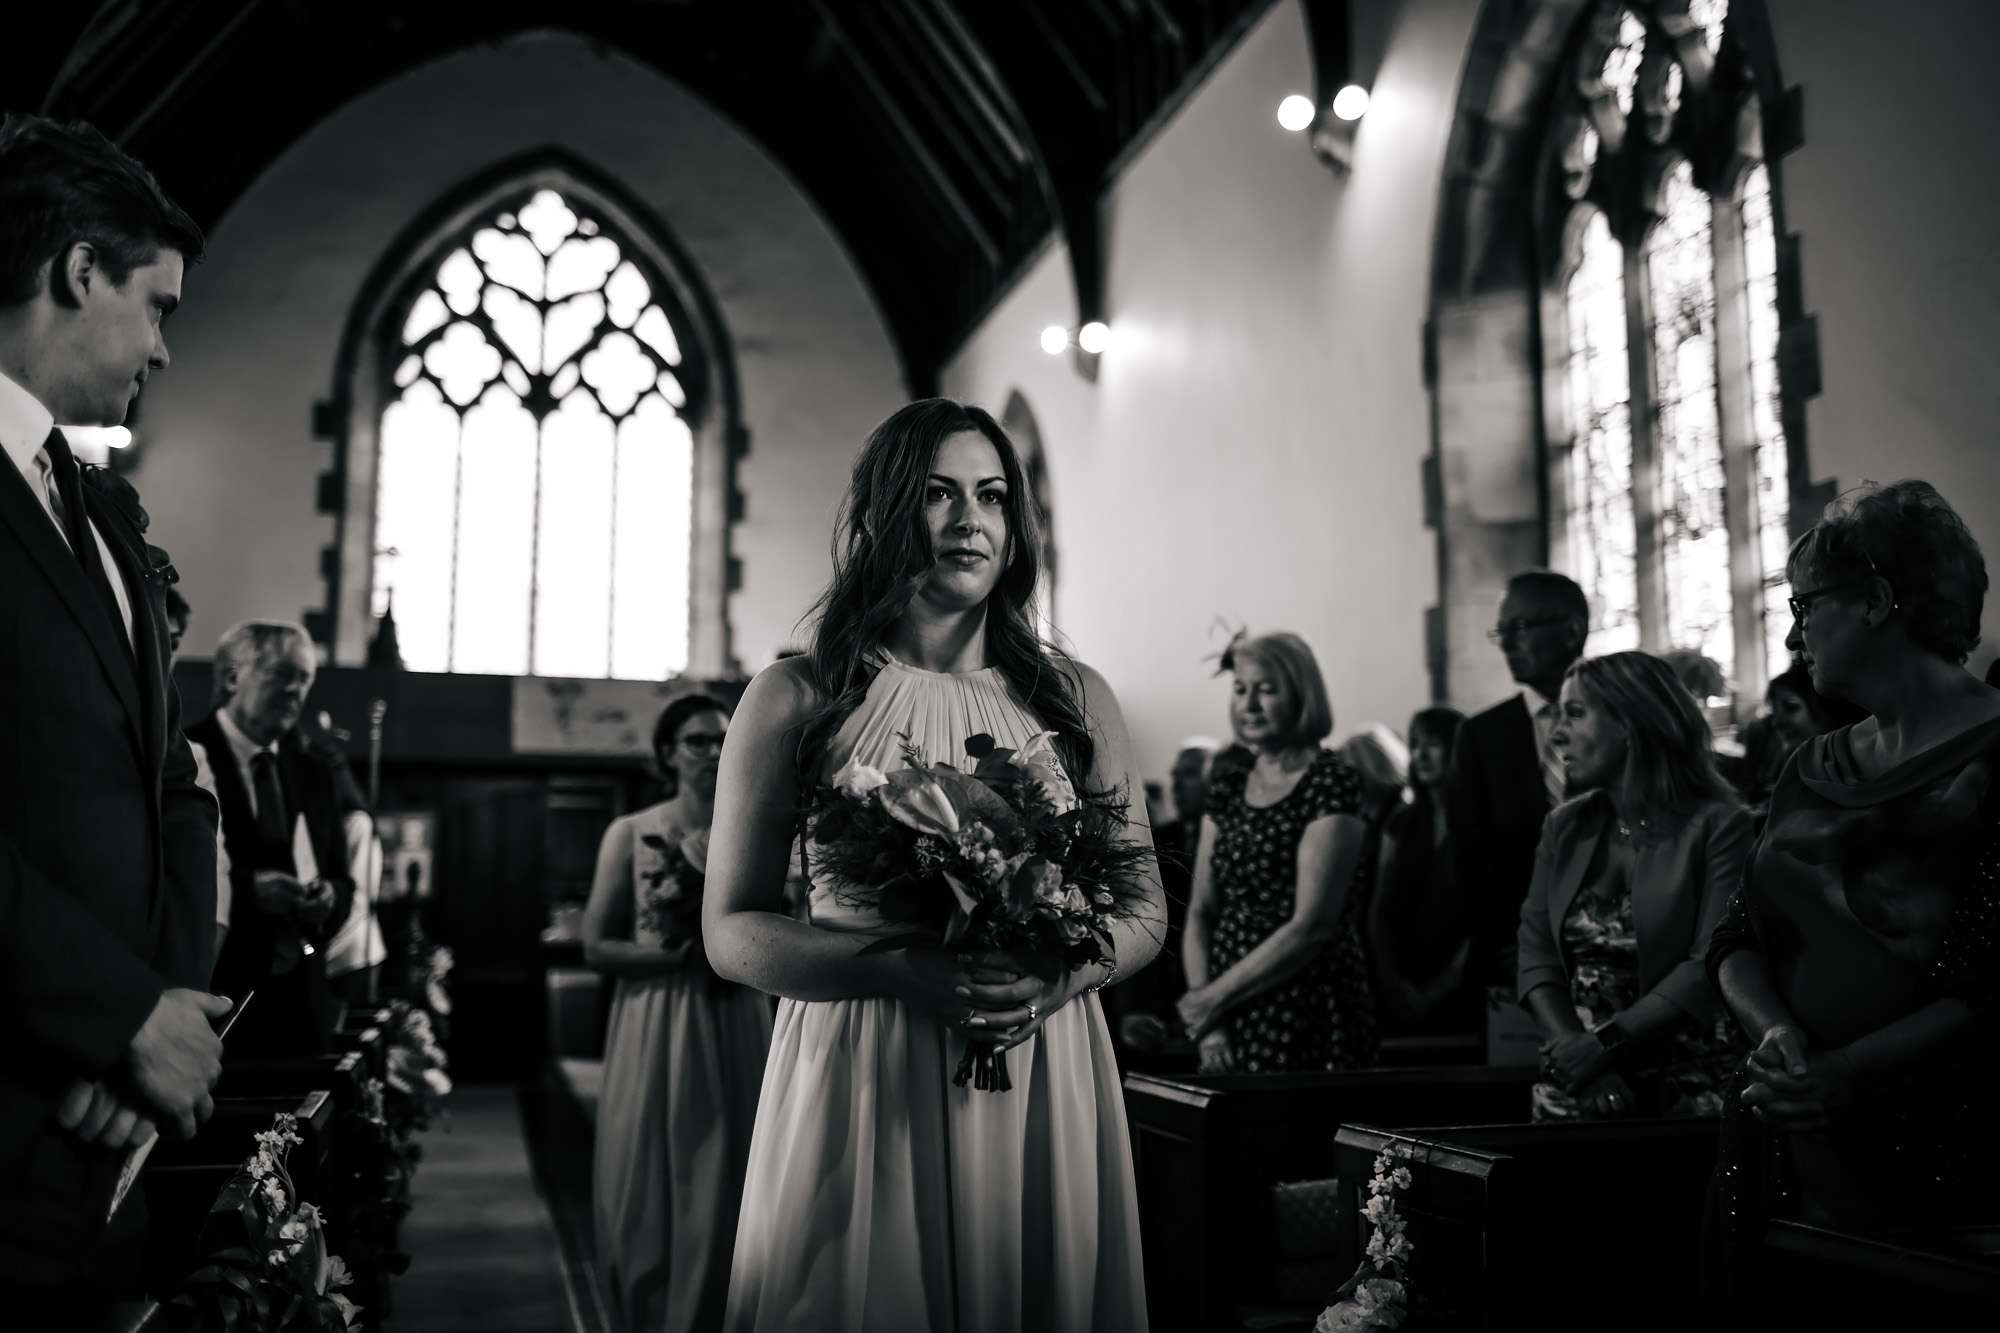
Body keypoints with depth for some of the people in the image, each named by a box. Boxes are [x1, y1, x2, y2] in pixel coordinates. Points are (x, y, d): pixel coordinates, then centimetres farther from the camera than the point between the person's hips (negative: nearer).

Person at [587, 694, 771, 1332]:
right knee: (649, 1193, 5)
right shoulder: (630, 833, 0)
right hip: (656, 1031, -1)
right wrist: (675, 953, -16)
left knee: (727, 1195, 4)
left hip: (736, 1030, 1)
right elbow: (596, 946, -2)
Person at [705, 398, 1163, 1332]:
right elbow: (731, 931, -2)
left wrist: (1059, 975, -13)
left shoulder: (1074, 700, 7)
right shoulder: (795, 702, -1)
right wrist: (905, 971, -18)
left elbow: (1144, 909, 9)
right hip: (860, 1083, -2)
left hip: (1043, 1085, 3)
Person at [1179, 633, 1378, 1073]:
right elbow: (1200, 913, 7)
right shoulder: (1227, 791, 9)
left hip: (1308, 1016, -5)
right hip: (1229, 1020, 5)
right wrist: (1206, 1021, -6)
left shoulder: (1331, 785, -9)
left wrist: (1215, 996, -11)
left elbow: (1312, 925, -16)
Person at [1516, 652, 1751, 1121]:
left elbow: (1711, 965, -16)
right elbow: (1537, 954, 2)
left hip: (1686, 1091, -4)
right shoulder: (1564, 827, 7)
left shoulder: (1718, 825, -8)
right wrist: (1572, 1047, -14)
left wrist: (1606, 1043, -20)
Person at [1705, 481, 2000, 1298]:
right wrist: (1773, 1030, -13)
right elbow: (1739, 940, 7)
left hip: (1922, 1163, -6)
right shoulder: (1815, 769, 12)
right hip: (1781, 1147, 6)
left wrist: (1849, 1070, -27)